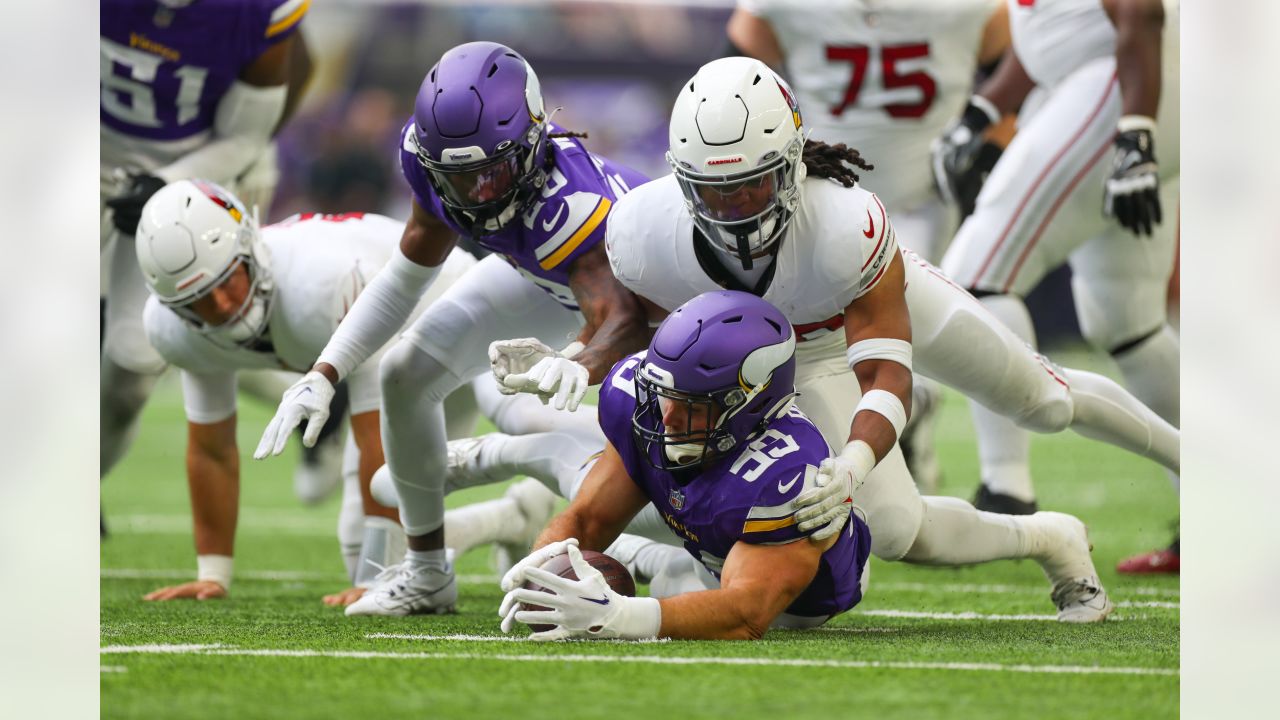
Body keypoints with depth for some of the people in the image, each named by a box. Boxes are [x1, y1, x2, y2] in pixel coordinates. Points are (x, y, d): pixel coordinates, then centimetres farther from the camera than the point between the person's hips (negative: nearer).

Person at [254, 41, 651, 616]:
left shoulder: (564, 200, -47)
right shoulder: (429, 155, -27)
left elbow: (624, 321, -58)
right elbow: (407, 277, -11)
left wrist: (578, 365, -81)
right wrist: (324, 375, -19)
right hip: (542, 273, 6)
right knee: (406, 374, -1)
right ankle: (427, 575, 17)